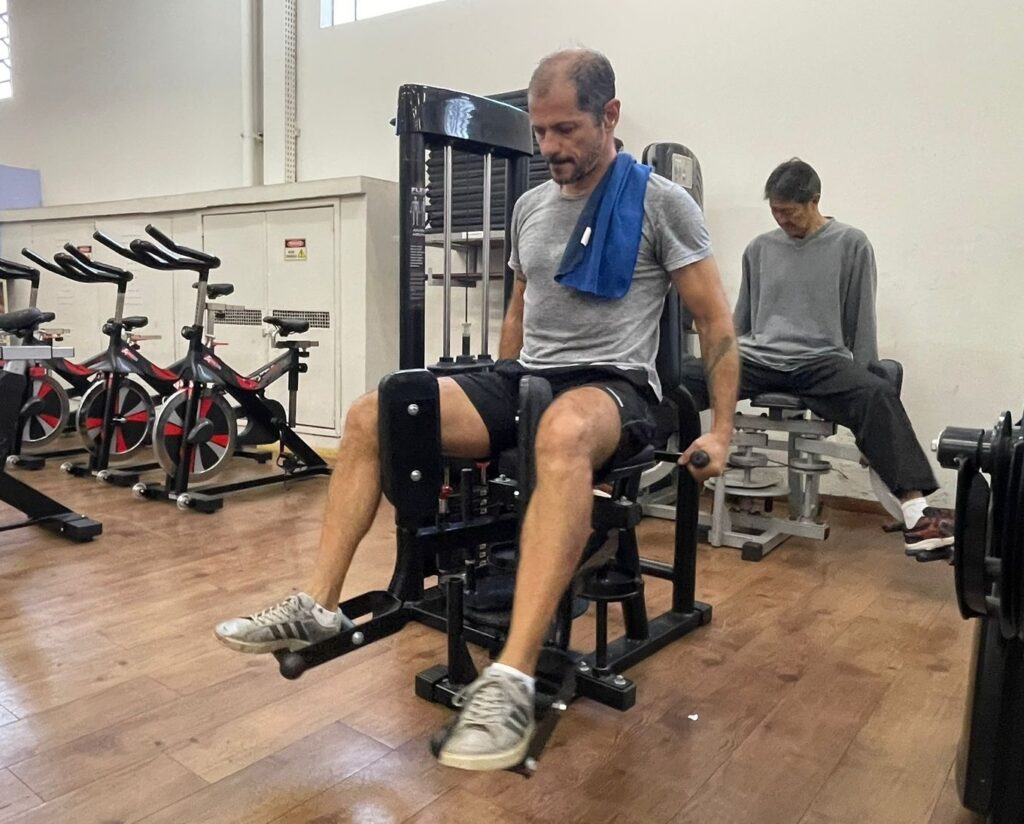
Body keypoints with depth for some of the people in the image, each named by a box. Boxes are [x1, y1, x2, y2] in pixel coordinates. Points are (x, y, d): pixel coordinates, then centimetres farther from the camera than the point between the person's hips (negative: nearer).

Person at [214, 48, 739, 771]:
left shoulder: (660, 202, -3)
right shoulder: (530, 206, 15)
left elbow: (717, 322, -1)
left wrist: (721, 432, -5)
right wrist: (497, 403, 27)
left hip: (614, 385, -6)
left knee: (563, 434, -45)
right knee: (371, 416, -12)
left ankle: (511, 681, -46)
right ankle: (318, 607, -7)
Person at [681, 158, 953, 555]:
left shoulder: (850, 244, 5)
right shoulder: (760, 247, 14)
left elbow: (862, 322, 6)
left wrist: (861, 383, 3)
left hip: (821, 362, -3)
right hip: (757, 359, 3)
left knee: (879, 395, -34)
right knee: (680, 378, -22)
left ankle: (916, 516, -41)